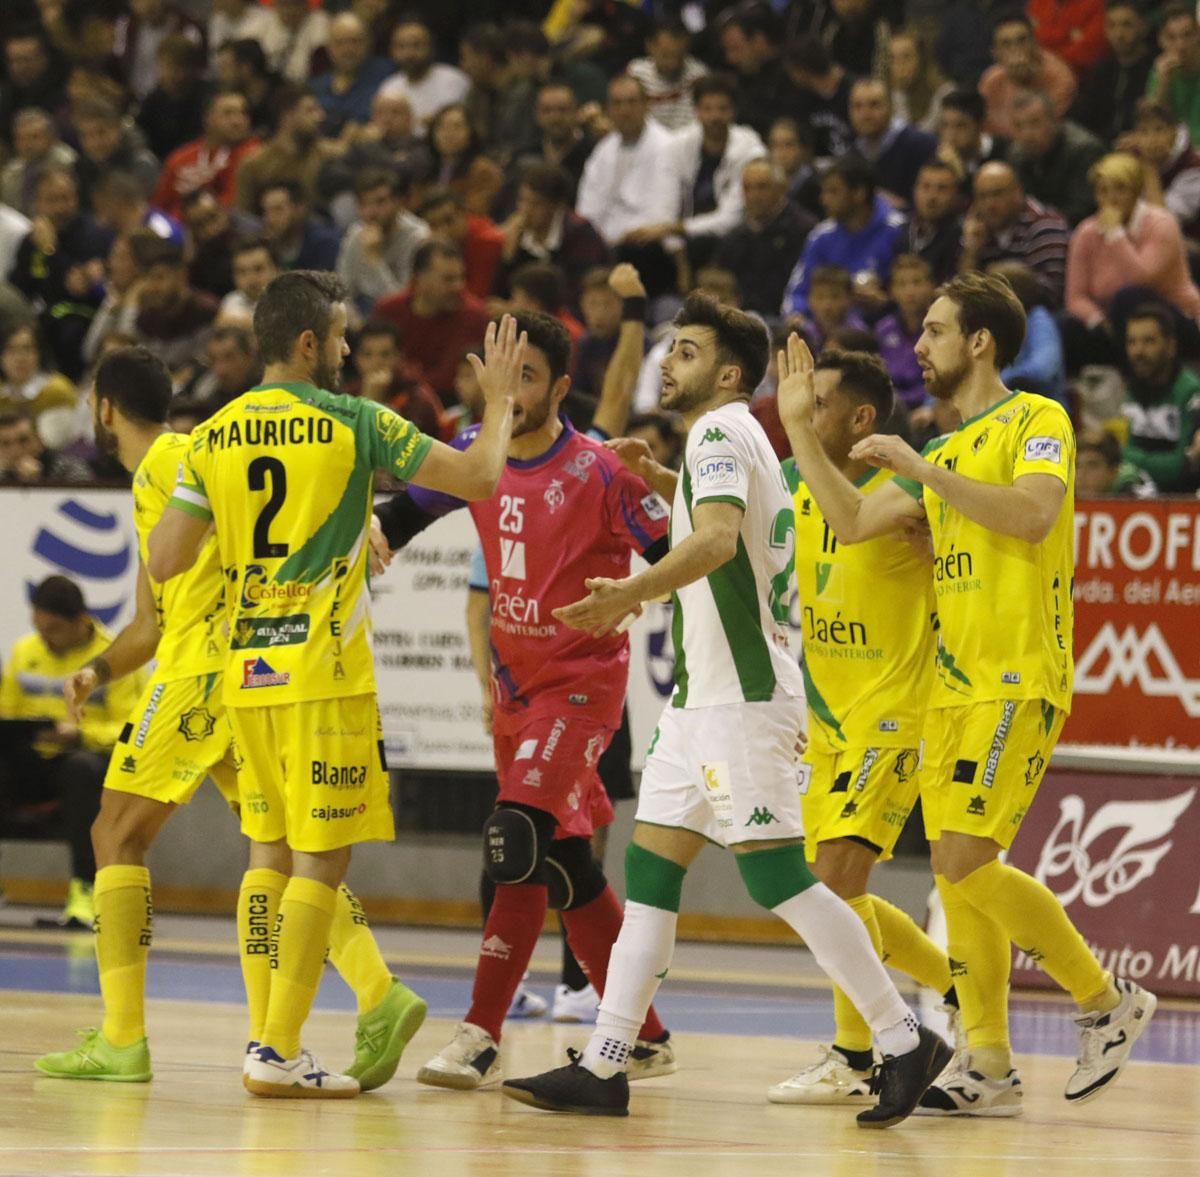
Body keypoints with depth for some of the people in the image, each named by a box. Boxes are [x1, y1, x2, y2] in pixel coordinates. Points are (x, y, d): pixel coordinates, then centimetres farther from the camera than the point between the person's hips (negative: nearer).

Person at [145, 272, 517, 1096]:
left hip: (249, 668, 6)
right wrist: (500, 400, 8)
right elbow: (479, 477, -9)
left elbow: (165, 562, 7)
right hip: (323, 668, -6)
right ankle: (278, 1051, -7)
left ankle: (270, 1040, 14)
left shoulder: (216, 436, 7)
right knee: (322, 859, -3)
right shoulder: (353, 423, -7)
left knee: (272, 854, 14)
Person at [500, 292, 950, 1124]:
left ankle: (906, 1043, -3)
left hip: (745, 694, -10)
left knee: (777, 877, -10)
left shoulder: (721, 432, -12)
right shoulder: (738, 438, 18)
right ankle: (604, 1069, 3)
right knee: (650, 868, 5)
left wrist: (634, 592, -44)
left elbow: (717, 538, -31)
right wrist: (656, 477, 28)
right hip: (706, 692, 10)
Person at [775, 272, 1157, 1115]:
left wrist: (923, 470, -19)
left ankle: (1110, 1002, -4)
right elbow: (852, 522, 18)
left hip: (1017, 682, -9)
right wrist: (800, 426, 13)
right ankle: (991, 1068, 10)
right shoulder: (950, 452, 21)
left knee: (966, 862, -17)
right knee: (957, 872, 5)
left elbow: (1034, 514, -22)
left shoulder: (1036, 421, -4)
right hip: (956, 686, 9)